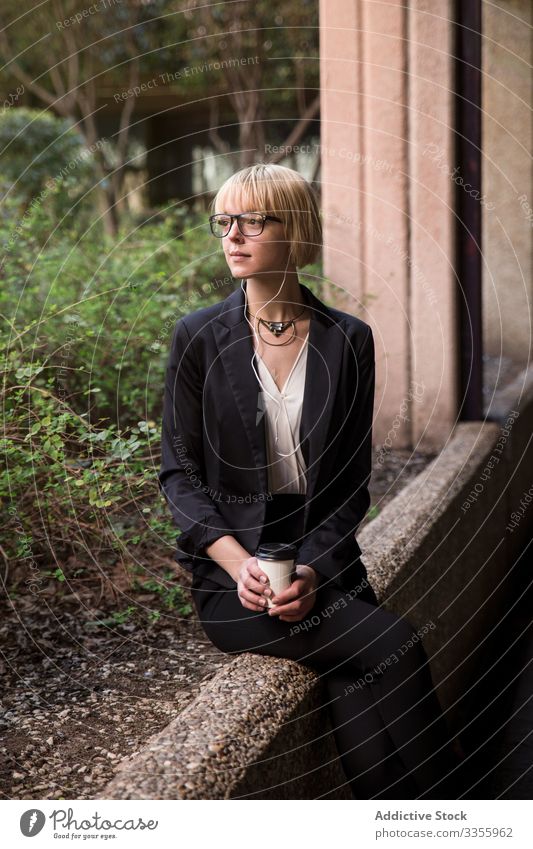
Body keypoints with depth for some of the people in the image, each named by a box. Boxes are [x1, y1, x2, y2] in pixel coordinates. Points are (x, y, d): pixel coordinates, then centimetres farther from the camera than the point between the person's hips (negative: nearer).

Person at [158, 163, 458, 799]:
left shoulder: (348, 341, 5)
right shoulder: (199, 338, 2)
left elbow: (352, 481, 5)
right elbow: (179, 473, 1)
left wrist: (312, 569, -12)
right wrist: (238, 562, -14)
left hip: (323, 562, 2)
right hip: (228, 572, -2)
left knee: (358, 694, -25)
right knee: (395, 647, -24)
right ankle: (430, 804, -8)